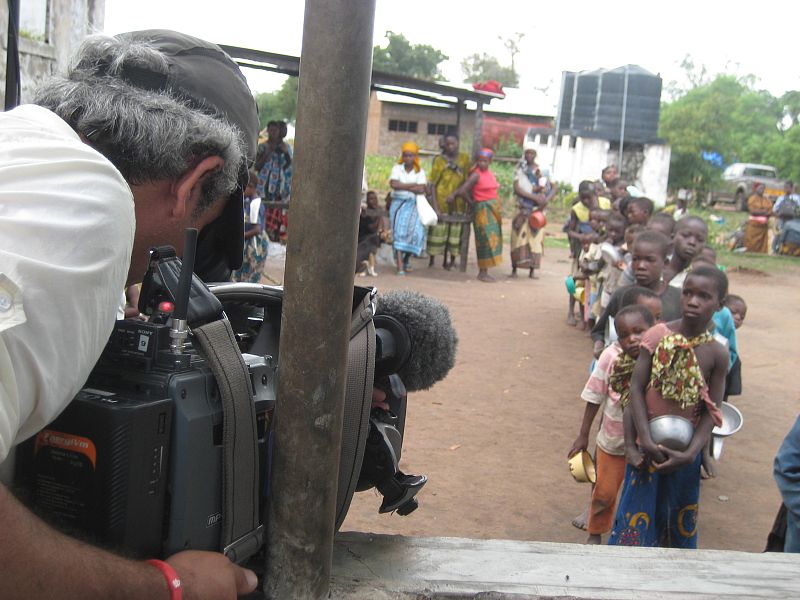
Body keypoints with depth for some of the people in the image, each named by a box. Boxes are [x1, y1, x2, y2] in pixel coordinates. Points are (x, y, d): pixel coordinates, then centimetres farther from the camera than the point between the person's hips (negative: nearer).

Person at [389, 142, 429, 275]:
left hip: (413, 204, 1)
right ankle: (400, 267, -22)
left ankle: (406, 260, 12)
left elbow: (421, 190, -9)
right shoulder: (397, 168, 5)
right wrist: (412, 185, -8)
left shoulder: (420, 172, 6)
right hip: (398, 203, -1)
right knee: (399, 231, -15)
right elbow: (393, 184, -12)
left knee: (415, 231, -14)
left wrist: (402, 186, -9)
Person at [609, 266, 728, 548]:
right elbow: (636, 389, -10)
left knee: (680, 523, 16)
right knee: (638, 515, 7)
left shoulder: (717, 354, -8)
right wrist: (645, 440, -17)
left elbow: (712, 412, -6)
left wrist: (691, 453, -16)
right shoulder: (657, 336, -11)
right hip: (647, 446, -1)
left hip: (684, 453, 1)